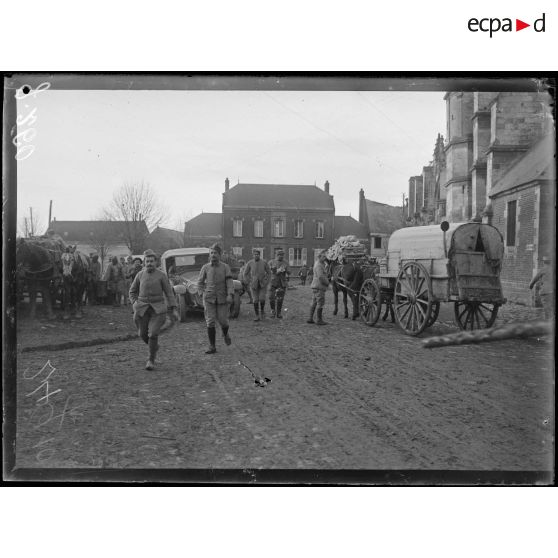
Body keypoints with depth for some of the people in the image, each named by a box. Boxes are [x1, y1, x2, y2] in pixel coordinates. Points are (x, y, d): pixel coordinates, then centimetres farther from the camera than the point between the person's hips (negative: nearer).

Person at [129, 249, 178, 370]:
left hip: (158, 309, -3)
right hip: (143, 309, 3)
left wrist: (174, 309, -7)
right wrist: (135, 304, -3)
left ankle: (151, 360, 1)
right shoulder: (140, 275, 3)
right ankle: (154, 347, 42)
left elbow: (169, 293, -2)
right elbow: (132, 291, 13)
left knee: (153, 334, -14)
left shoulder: (161, 275, -4)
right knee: (143, 334, 10)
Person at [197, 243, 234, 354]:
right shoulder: (205, 267, 4)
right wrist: (201, 293, 3)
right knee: (210, 322, -2)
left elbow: (229, 282, -8)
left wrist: (230, 295, -20)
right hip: (209, 299, 1)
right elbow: (200, 282, 14)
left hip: (222, 299, -1)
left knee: (223, 320, 2)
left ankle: (225, 334, 38)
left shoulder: (225, 267, 0)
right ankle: (212, 347, 5)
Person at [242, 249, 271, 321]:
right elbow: (245, 274, 1)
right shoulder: (250, 263, -6)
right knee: (255, 300, -1)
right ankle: (257, 316, 9)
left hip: (262, 284, 0)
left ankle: (262, 309, 18)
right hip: (254, 285, 0)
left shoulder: (264, 263, -5)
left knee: (262, 298, -12)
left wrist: (266, 281, -4)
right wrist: (249, 282, -5)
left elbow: (269, 272, 6)